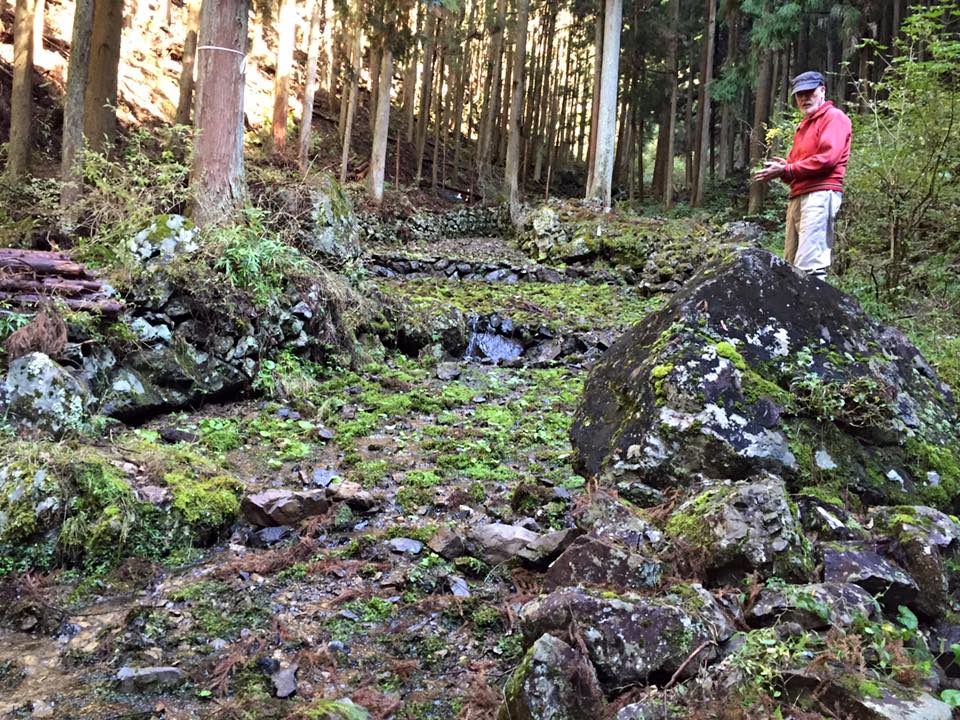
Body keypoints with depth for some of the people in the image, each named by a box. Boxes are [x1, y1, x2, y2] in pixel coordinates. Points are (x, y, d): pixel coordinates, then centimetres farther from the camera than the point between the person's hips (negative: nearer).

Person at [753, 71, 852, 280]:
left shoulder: (834, 117, 1)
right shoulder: (804, 125, 29)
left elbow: (827, 157, -13)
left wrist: (786, 170, -10)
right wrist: (783, 167, 1)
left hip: (820, 194, -10)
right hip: (798, 196, 10)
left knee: (809, 263, -18)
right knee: (792, 264, 6)